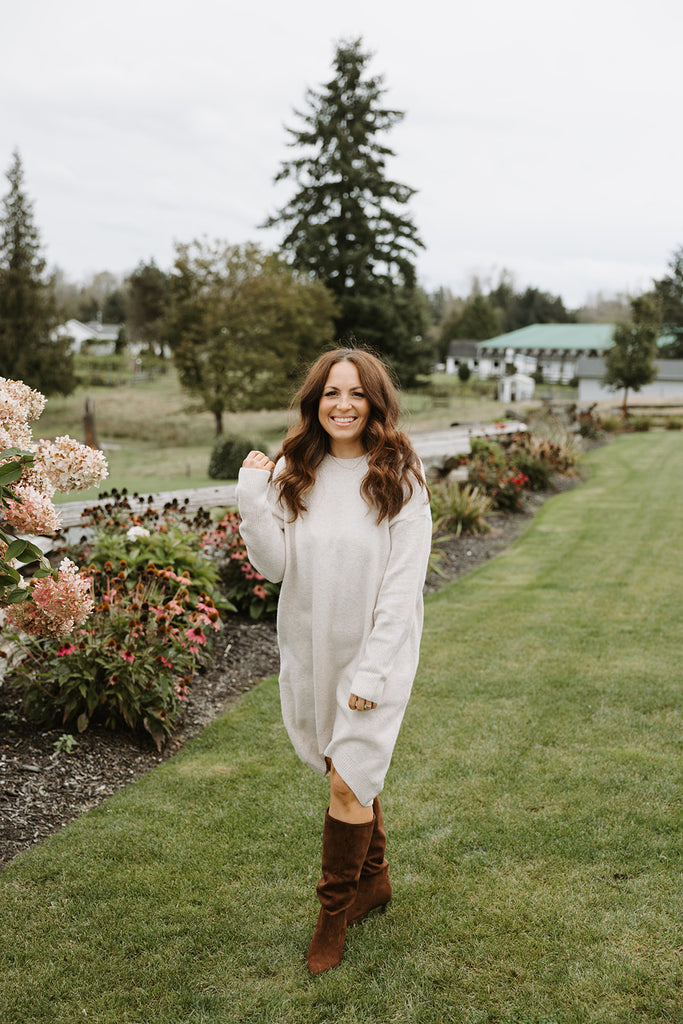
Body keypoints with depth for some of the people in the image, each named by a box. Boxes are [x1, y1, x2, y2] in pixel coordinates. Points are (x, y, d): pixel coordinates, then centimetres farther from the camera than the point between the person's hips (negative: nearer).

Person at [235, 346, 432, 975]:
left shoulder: (401, 480, -11)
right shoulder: (293, 473, 0)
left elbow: (402, 585, -13)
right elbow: (273, 566, -3)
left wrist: (372, 673, -17)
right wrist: (252, 498, -17)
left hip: (375, 651, -4)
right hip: (310, 647, 4)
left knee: (350, 780, -5)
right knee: (348, 768, 17)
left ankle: (334, 915, 15)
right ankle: (374, 879, 40)